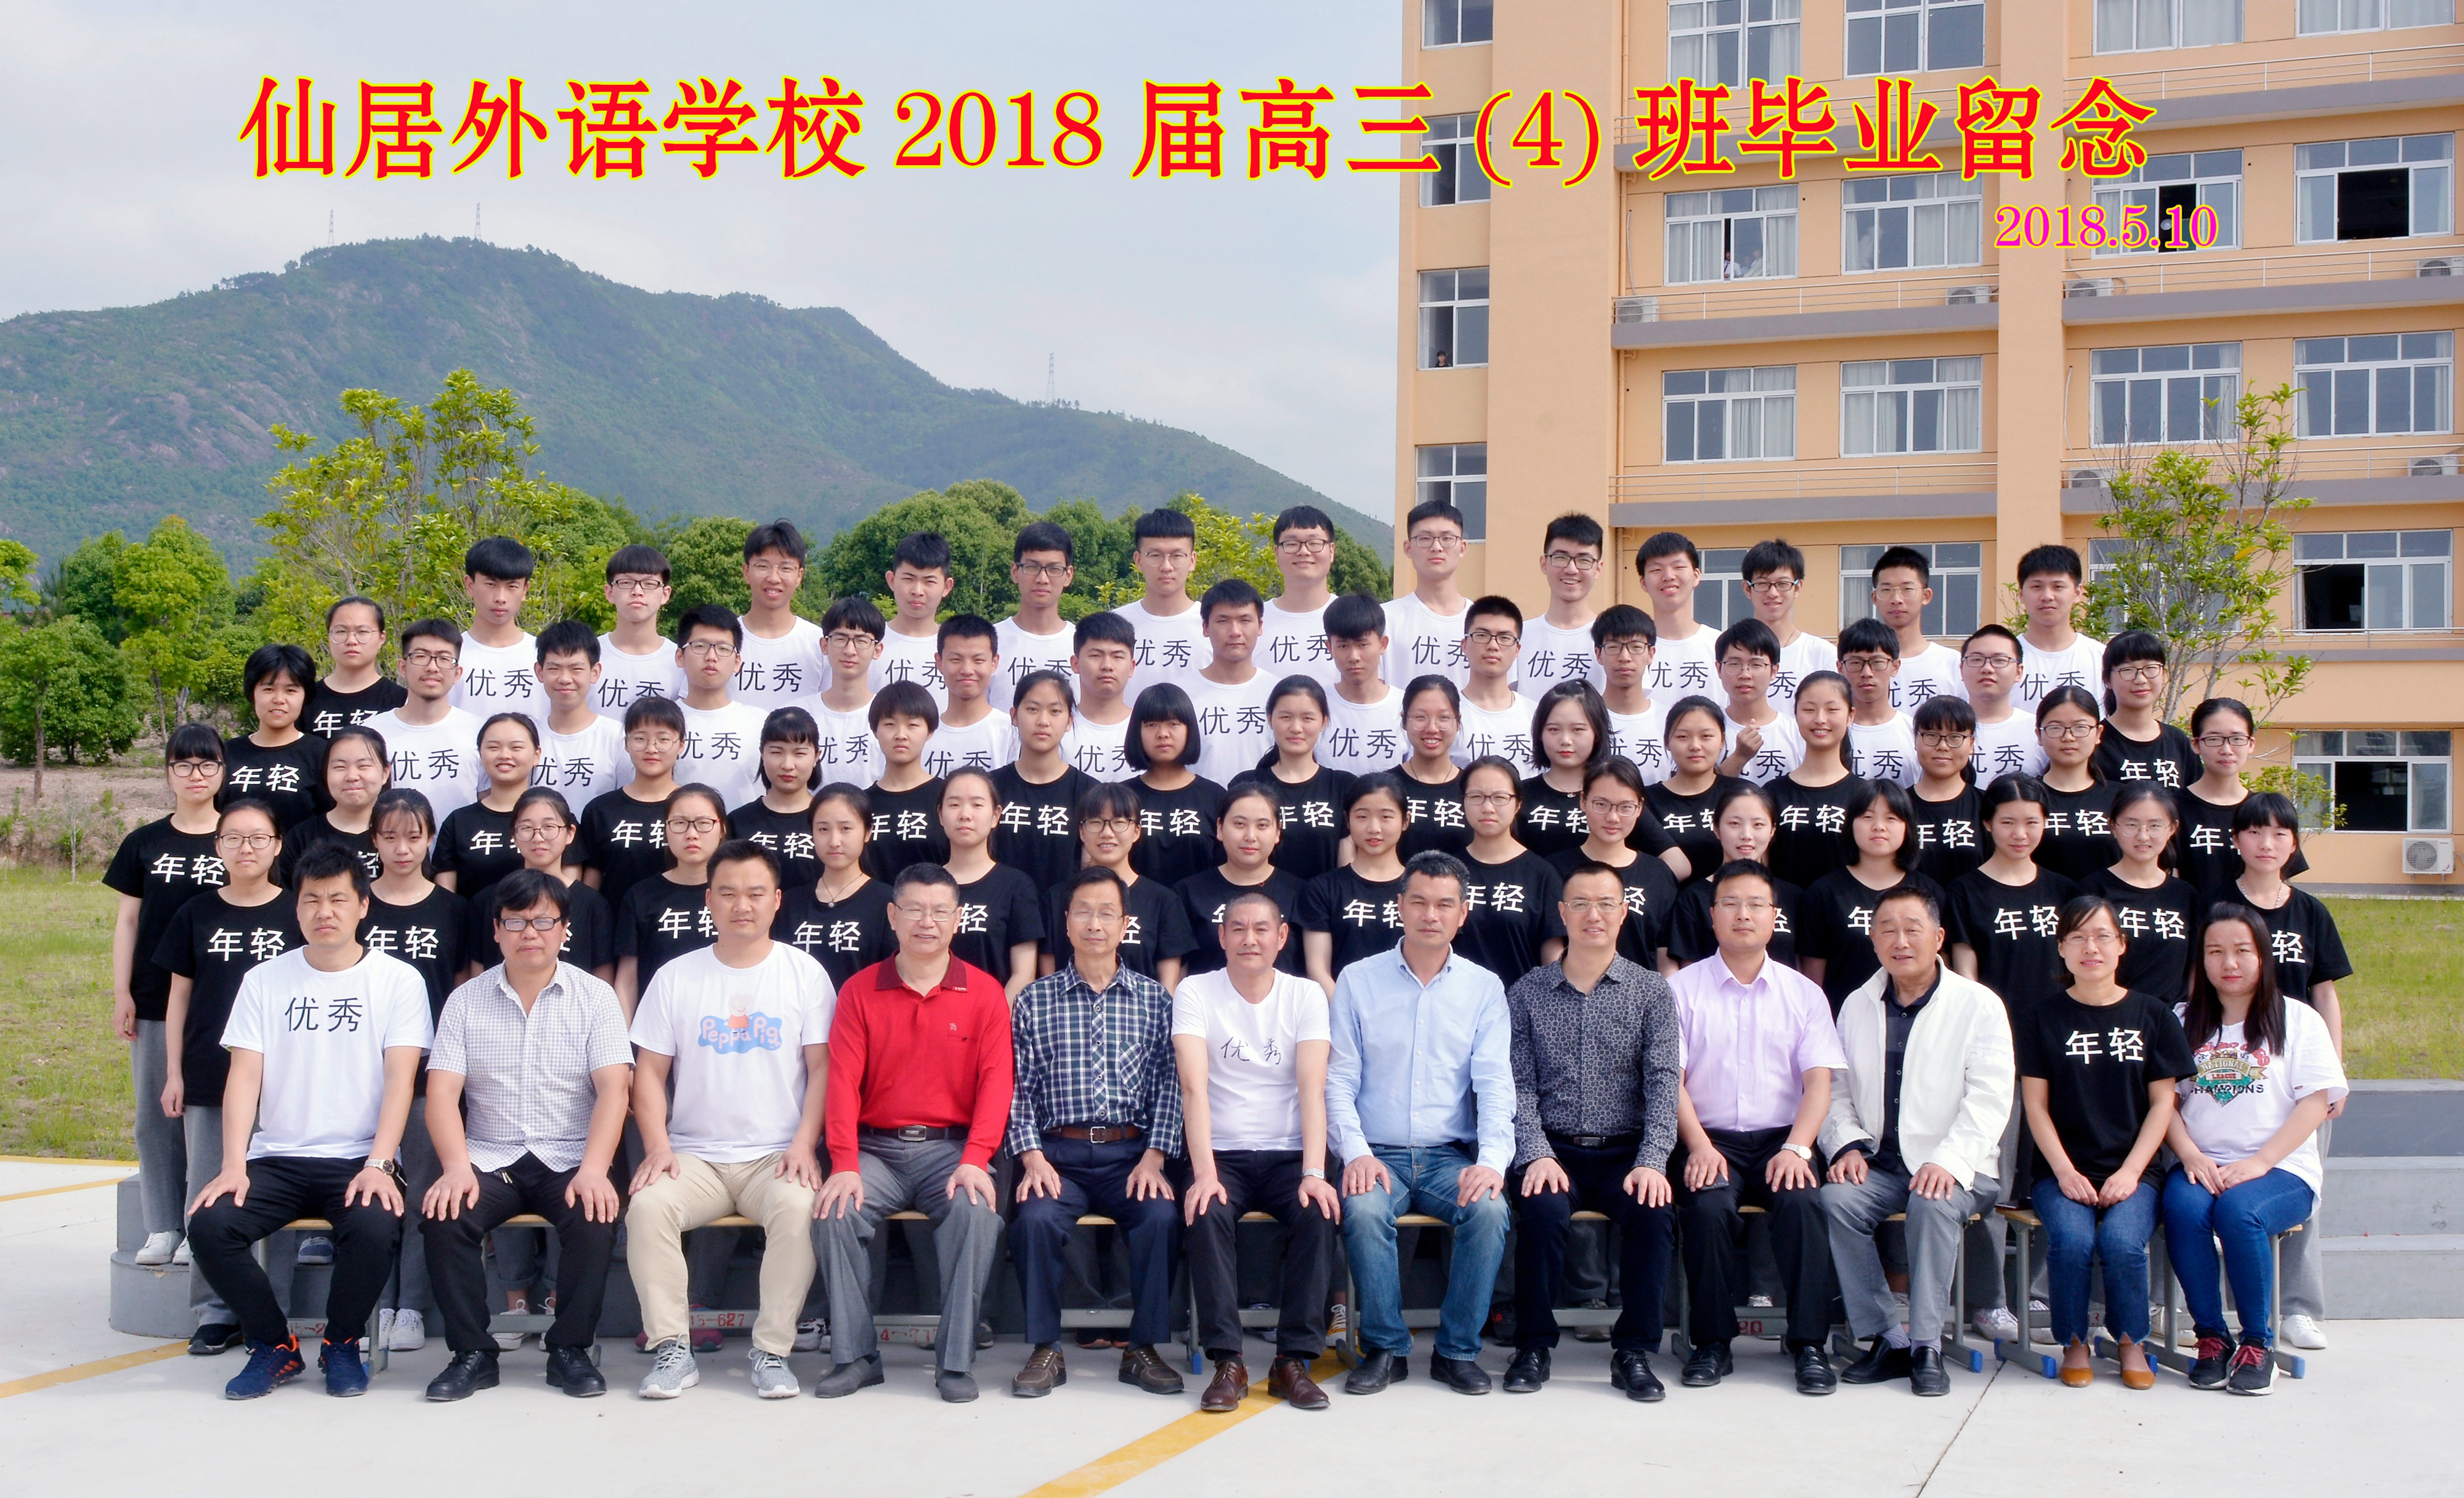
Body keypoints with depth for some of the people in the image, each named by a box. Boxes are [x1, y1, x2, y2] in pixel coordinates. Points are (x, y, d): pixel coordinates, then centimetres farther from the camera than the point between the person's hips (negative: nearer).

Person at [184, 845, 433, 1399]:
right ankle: (274, 1346, 1)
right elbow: (244, 1076, 3)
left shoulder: (398, 980, 3)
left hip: (359, 1159, -3)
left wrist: (378, 1165, -19)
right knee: (208, 1225, -24)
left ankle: (342, 1343, -2)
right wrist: (233, 1165, -12)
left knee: (375, 1227, -33)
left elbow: (400, 1078, -6)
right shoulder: (264, 981, 11)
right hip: (275, 1159, 3)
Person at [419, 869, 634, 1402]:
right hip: (489, 1159, 1)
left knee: (595, 1216, -30)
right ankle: (472, 1353, -10)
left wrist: (593, 1169, -22)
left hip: (569, 1160, -1)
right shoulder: (466, 1001, 7)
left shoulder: (595, 997, 3)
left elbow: (614, 1088, -7)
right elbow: (443, 1092, -1)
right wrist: (457, 1168, -19)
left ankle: (571, 1349, -10)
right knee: (442, 1215, -27)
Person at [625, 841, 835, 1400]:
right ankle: (671, 1349, -15)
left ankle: (772, 1350, -18)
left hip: (776, 1157, -1)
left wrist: (804, 1144, -11)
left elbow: (822, 1067, 2)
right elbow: (649, 1072, 8)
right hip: (694, 1157, 2)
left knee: (798, 1206, -32)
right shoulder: (675, 978, 8)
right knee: (647, 1205, -28)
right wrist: (658, 1145, -8)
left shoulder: (805, 973, 5)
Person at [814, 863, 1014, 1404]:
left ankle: (956, 1360, -19)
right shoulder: (860, 991, 6)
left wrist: (975, 1161, -18)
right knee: (839, 1212, -27)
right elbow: (844, 1081, -3)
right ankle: (855, 1356, -13)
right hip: (877, 1148, 1)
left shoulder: (984, 993, 4)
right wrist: (845, 1165, -16)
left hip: (952, 1147, -1)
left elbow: (997, 1082, -4)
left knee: (977, 1210, -30)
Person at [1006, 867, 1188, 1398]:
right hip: (1059, 1151, 0)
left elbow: (1170, 1084, 4)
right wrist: (1031, 1156, -9)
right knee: (1037, 1218, -30)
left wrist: (1155, 1156, -10)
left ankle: (1143, 1349, -11)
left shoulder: (1155, 999, 12)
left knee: (1161, 1217, -29)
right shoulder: (1035, 1000, 11)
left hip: (1131, 1151, 0)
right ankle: (1045, 1350, -12)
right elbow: (1019, 1087, 5)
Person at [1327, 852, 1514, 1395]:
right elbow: (1338, 1080, 2)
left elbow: (1495, 1082, 0)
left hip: (1451, 1156, 1)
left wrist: (1493, 1159, -17)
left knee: (1490, 1208, -29)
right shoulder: (1357, 981, 6)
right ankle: (1385, 1349, -13)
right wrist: (1356, 1152, -14)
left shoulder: (1484, 988, 8)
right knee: (1363, 1210, -32)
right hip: (1378, 1153, -1)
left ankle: (1458, 1351, -11)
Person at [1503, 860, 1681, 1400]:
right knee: (1545, 1209, -31)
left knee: (1654, 1211, -30)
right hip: (1552, 1150, 0)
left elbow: (1663, 1084, -3)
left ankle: (1634, 1351, -13)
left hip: (1625, 1151, 0)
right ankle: (1533, 1346, -11)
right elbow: (1519, 1087, 1)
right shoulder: (1527, 992, 7)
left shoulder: (1652, 992, 7)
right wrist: (1536, 1155, -15)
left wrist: (1651, 1162, -17)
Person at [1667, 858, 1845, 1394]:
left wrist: (1796, 1149, -13)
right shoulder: (1682, 989, 7)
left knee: (1802, 1201, -29)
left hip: (1781, 1138, 1)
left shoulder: (1803, 993, 12)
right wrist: (1699, 1146, -15)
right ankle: (1712, 1344, -15)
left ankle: (1809, 1344, -18)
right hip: (1710, 1138, -1)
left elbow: (1819, 1080, 3)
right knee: (1708, 1206, -31)